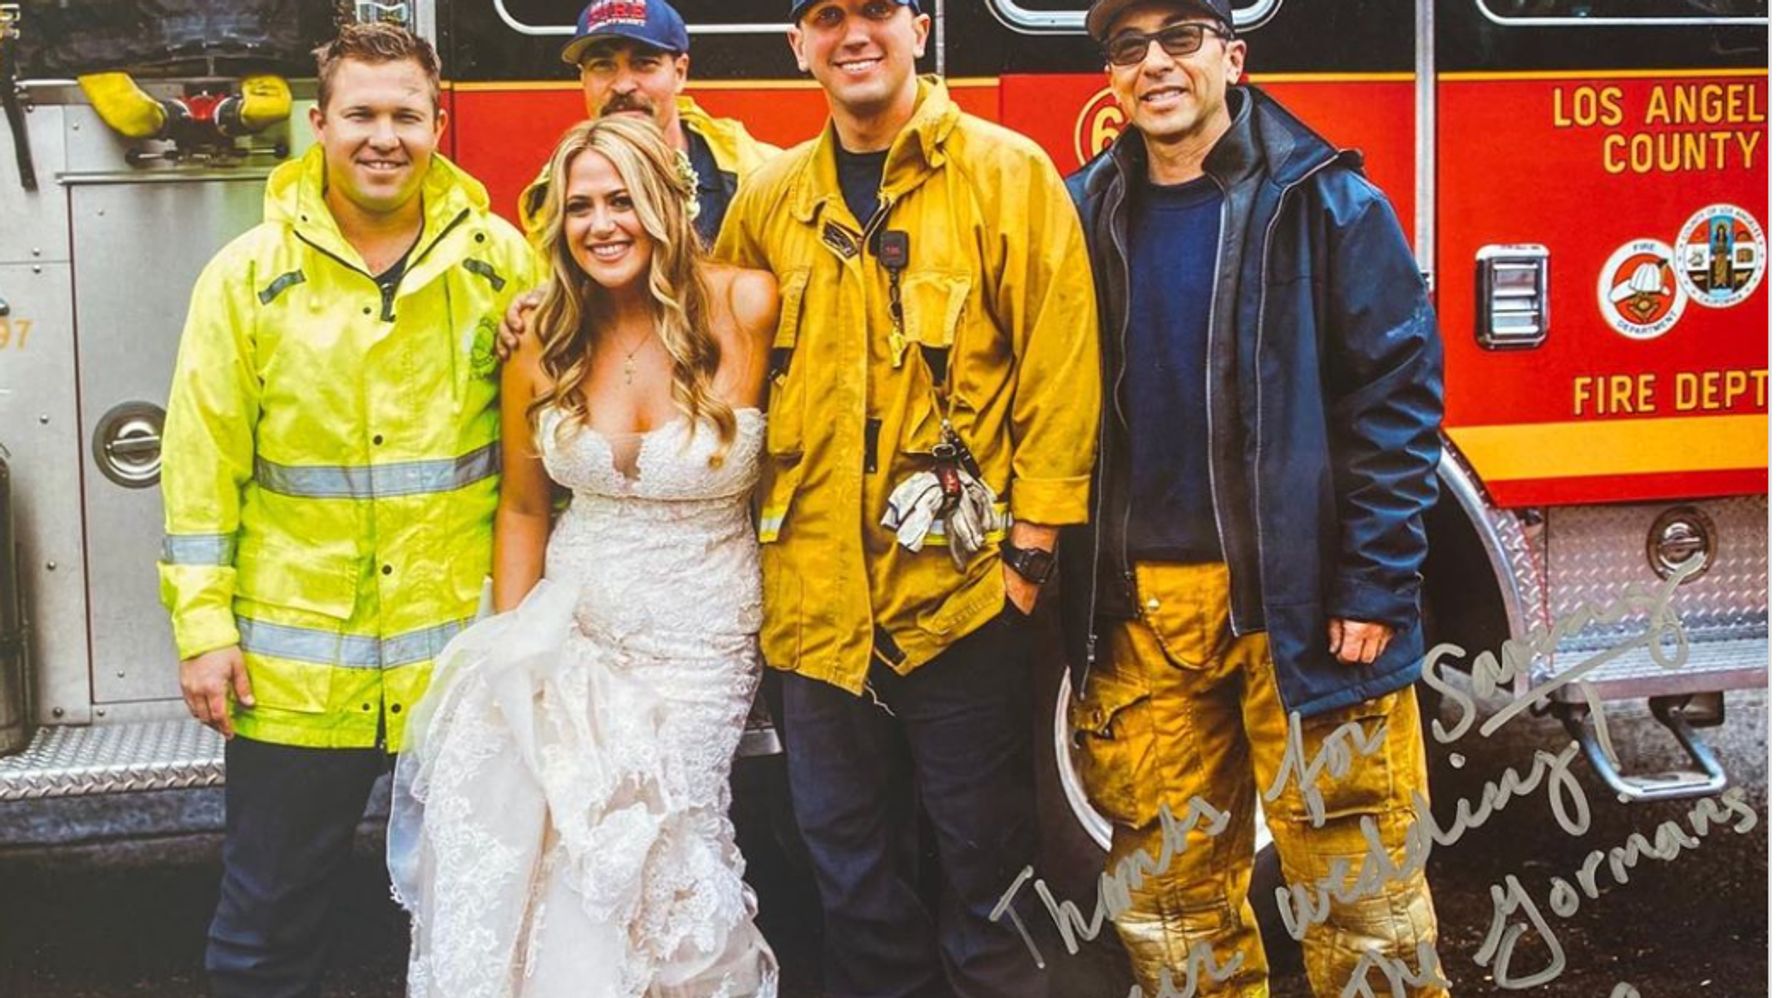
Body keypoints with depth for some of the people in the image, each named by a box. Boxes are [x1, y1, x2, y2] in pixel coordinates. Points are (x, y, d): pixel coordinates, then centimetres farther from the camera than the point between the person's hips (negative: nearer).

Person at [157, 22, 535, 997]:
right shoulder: (249, 274, -1)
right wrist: (203, 626, -4)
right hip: (293, 655, 0)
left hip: (463, 646, 1)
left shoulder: (499, 259, 1)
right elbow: (202, 463, -1)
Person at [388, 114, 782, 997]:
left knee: (642, 847, -11)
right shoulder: (542, 347, 1)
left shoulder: (742, 310, -11)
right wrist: (508, 651, 6)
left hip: (702, 645, -3)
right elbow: (523, 509, 9)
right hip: (571, 628, 3)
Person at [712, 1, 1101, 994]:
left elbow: (1060, 364, -7)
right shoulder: (769, 199, 9)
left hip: (962, 589, -4)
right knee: (851, 862, 15)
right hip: (819, 600, 4)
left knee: (985, 856, 8)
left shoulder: (1007, 173, -4)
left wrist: (1033, 540, -10)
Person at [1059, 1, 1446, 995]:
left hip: (1301, 603, -4)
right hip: (1141, 607, 4)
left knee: (1359, 883, 2)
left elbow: (1397, 393, -5)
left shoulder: (1326, 204, -2)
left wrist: (1377, 585, -12)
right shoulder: (1087, 215, 9)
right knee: (1171, 891, 11)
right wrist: (1073, 594, 7)